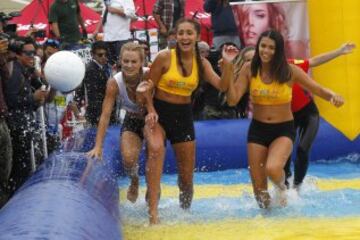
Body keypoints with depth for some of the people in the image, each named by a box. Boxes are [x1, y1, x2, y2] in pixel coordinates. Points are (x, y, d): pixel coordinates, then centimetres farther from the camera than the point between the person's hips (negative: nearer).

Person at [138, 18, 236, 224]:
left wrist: (228, 64, -22)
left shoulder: (201, 63, 2)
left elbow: (222, 86, -8)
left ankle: (185, 211, 40)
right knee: (156, 148, -36)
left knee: (187, 174, 10)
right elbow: (148, 87, -6)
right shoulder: (165, 57, -10)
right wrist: (151, 111, -19)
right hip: (160, 112, -4)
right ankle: (153, 210, -39)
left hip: (183, 116, 4)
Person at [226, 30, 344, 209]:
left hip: (284, 130, -2)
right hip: (257, 129, 2)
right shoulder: (249, 70, -7)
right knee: (259, 188, 5)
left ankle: (281, 187, 6)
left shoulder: (290, 71, -11)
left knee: (272, 169, -32)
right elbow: (233, 100, -13)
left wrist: (333, 96, -26)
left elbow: (319, 90, -5)